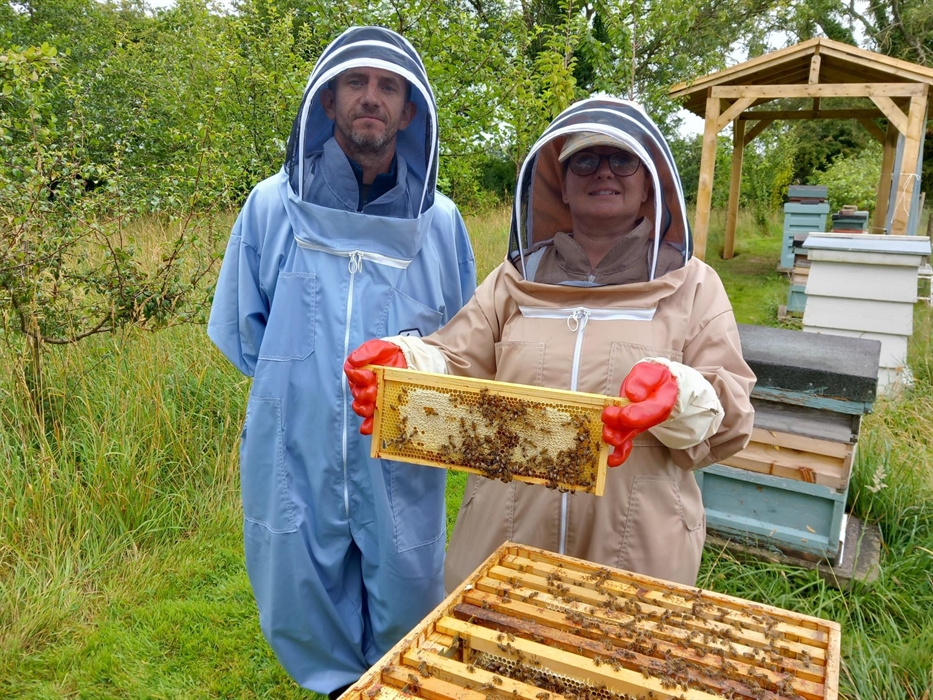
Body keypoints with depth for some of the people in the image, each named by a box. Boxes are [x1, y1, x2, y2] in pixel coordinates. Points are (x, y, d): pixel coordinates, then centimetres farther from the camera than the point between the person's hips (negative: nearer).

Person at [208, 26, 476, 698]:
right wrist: (298, 384, 4)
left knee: (406, 605, 15)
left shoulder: (439, 220, -1)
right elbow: (240, 330, 8)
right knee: (299, 609, 16)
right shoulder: (272, 205, -2)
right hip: (295, 456, 1)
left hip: (401, 460, 0)